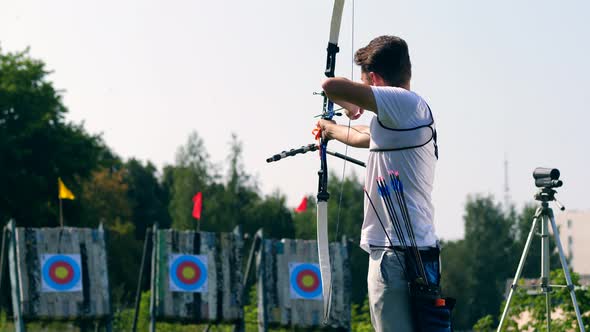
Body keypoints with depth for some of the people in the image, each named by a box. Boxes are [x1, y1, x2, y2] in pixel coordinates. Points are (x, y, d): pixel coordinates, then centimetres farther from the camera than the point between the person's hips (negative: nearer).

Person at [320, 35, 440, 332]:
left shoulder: (406, 104, -11)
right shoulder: (405, 115, 18)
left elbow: (332, 86, -18)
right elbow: (364, 137, 40)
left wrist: (350, 106, 4)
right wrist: (332, 130, 58)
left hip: (397, 254, -10)